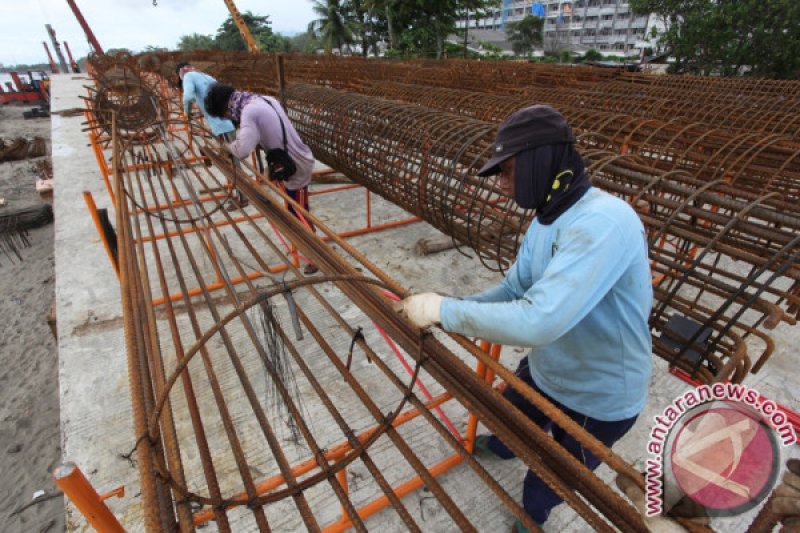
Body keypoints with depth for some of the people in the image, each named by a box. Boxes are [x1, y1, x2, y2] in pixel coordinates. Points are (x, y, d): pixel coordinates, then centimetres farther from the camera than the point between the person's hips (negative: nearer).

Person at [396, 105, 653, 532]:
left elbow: (537, 321, -44)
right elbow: (514, 290, -1)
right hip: (544, 370, 7)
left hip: (597, 398, -7)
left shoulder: (602, 223, -37)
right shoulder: (547, 219, -6)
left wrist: (445, 311, -33)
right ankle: (501, 448, 71)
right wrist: (446, 309, -14)